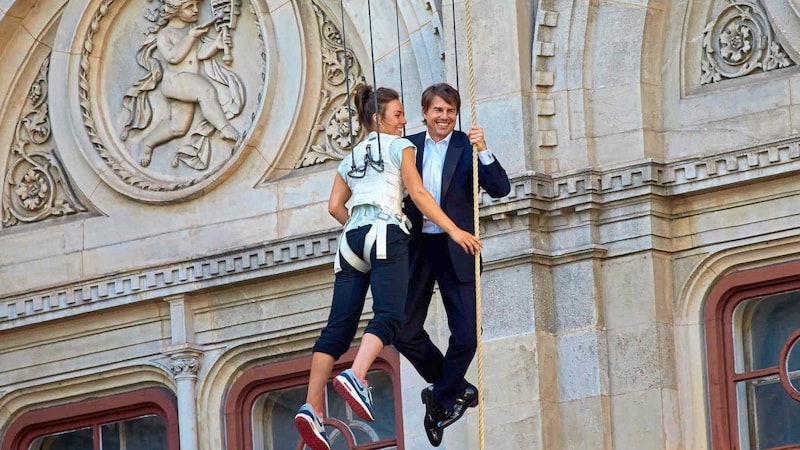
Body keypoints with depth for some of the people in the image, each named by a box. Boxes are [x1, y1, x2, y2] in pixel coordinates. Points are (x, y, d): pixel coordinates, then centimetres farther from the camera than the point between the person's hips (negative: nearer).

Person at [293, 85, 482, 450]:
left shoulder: (352, 157, 27)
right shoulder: (399, 146, 10)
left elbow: (335, 206, 18)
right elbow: (418, 193, 0)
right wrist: (453, 230, -2)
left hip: (351, 238, 6)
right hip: (386, 233, -6)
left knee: (339, 327, -2)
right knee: (389, 315, -20)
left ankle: (312, 407, -16)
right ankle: (356, 377, -46)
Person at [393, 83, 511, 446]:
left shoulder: (467, 147, -1)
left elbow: (501, 188, -11)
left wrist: (482, 151, -25)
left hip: (455, 251, -2)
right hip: (417, 249, 2)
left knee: (466, 335, -5)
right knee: (405, 332, 1)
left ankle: (440, 401, 17)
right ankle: (457, 390, 21)